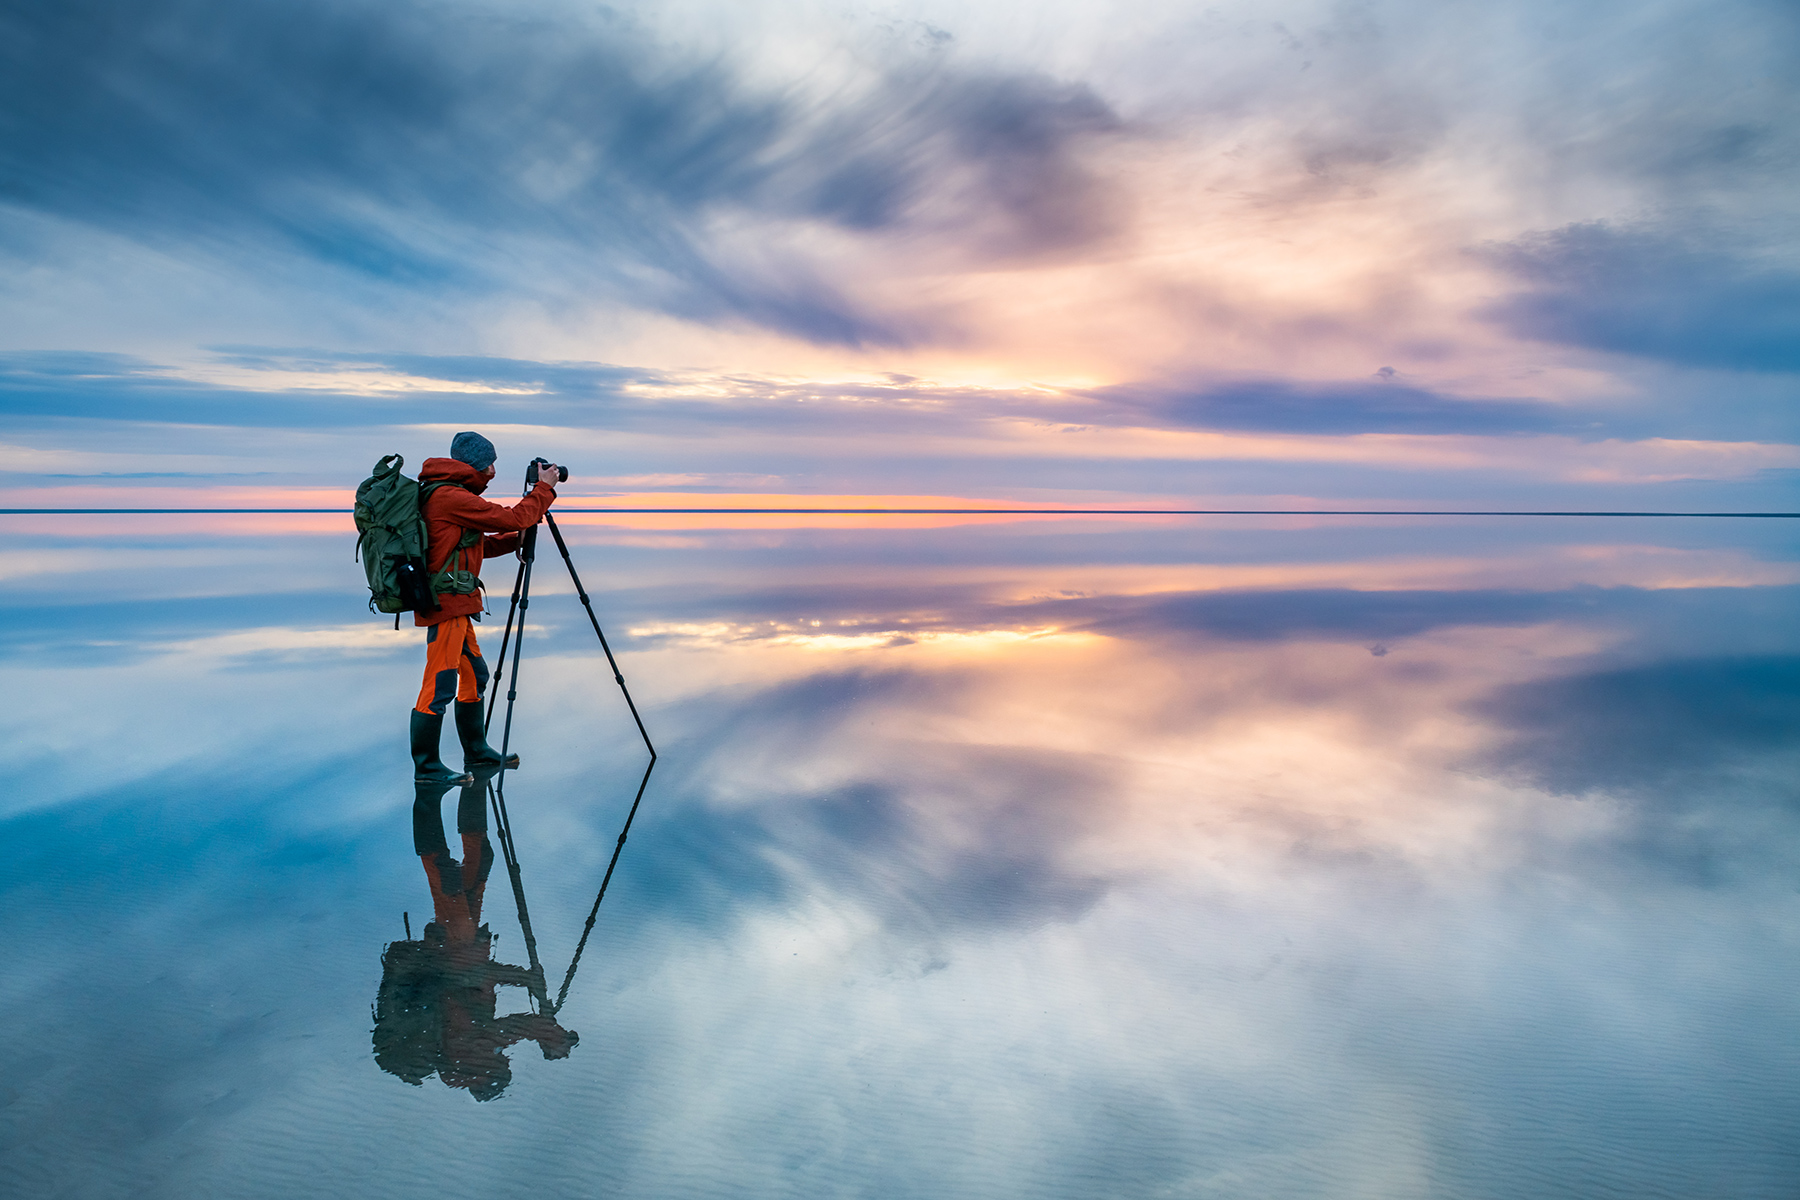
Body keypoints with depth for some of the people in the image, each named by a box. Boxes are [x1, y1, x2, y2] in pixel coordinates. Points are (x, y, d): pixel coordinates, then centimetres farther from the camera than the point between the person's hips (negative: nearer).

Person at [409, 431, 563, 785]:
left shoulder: (446, 494, 18)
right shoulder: (451, 496, -15)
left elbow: (478, 545, 23)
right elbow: (513, 518, -14)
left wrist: (518, 538, 16)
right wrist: (545, 489, -2)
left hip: (454, 606, 11)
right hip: (446, 603, -11)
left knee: (474, 675, 17)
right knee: (440, 684, -6)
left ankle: (477, 753, 27)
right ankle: (426, 767, 0)